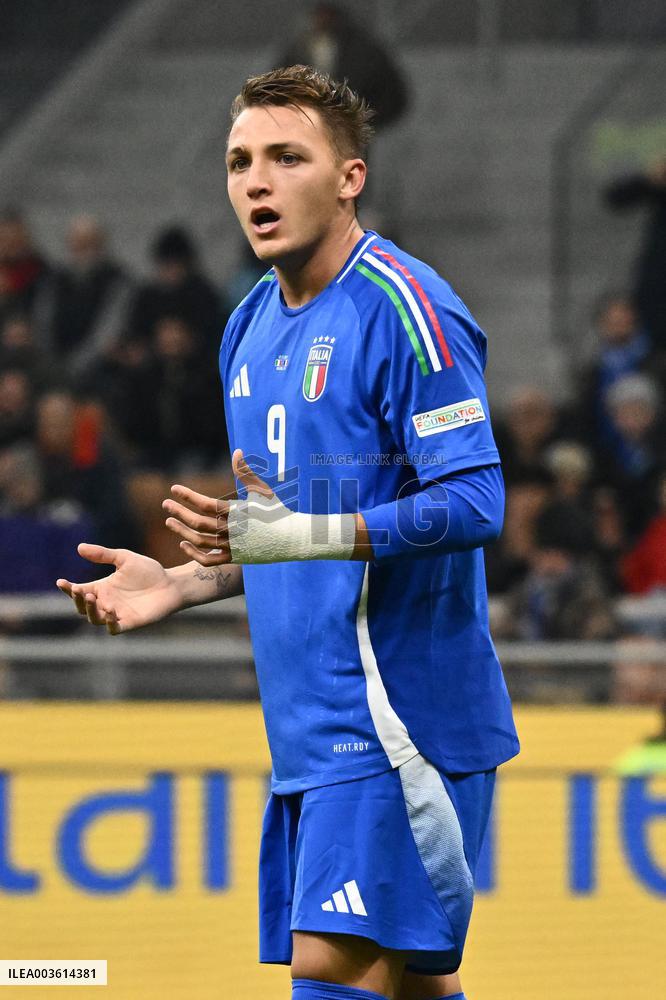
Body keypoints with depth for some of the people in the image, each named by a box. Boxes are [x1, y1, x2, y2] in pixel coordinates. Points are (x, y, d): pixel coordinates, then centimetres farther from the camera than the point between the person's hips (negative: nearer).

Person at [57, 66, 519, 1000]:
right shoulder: (250, 329, 16)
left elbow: (473, 502, -19)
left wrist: (293, 534, -27)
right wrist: (185, 583, 11)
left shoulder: (404, 308, -12)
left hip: (396, 710, -8)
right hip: (309, 730, 9)